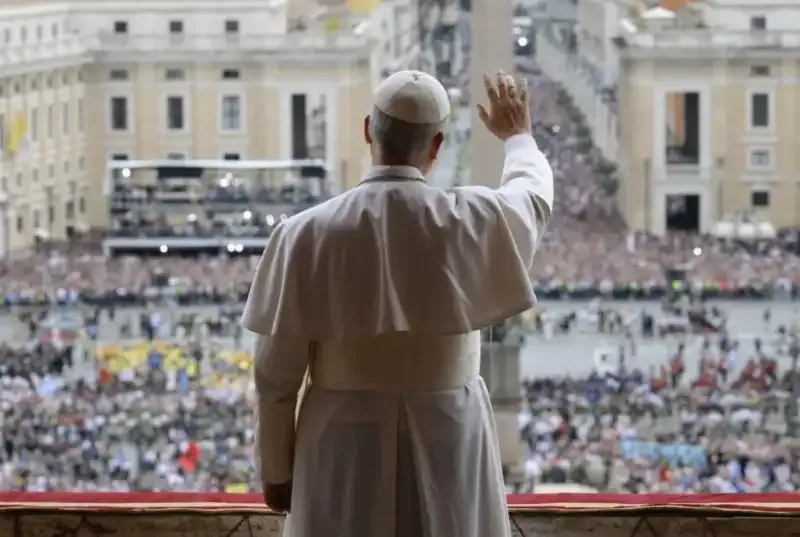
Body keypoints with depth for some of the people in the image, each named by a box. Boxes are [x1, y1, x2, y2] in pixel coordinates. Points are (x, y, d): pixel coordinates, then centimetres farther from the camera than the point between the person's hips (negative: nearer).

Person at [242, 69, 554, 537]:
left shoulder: (308, 235, -12)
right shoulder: (473, 222, -9)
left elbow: (276, 369, -6)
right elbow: (533, 196, 17)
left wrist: (276, 468, 7)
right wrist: (518, 136, 39)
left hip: (344, 448, -1)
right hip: (446, 443, 1)